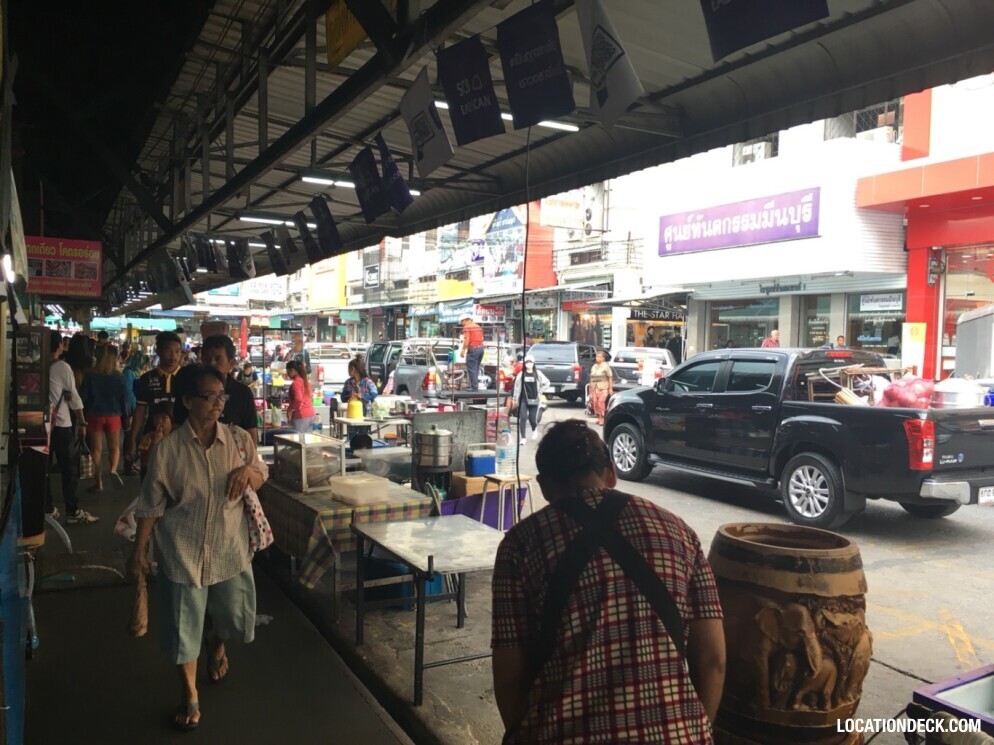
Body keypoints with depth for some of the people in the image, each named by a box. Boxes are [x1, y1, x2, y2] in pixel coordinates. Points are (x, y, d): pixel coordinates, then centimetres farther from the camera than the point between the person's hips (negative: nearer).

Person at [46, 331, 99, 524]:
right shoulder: (63, 367, -8)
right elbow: (73, 396, -7)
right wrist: (82, 421, 0)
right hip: (61, 423, -5)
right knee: (69, 468, 1)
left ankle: (47, 509, 17)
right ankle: (73, 511, 2)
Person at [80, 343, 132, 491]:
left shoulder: (90, 376, -7)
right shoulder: (119, 378, -7)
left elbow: (83, 397, -4)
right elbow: (125, 399, -4)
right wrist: (126, 416, 9)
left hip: (94, 416, 0)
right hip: (113, 416, 0)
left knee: (96, 449, 9)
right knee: (114, 447, 15)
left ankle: (99, 482, 12)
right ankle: (113, 469, -13)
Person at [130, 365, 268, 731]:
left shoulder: (239, 439, -7)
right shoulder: (167, 448, -13)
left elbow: (261, 479, 7)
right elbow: (151, 506, -4)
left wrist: (248, 471, -16)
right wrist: (139, 551, 0)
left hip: (230, 547, 2)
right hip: (183, 551, -2)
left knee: (235, 614, 16)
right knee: (184, 625, 7)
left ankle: (217, 644, 52)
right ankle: (190, 696, 29)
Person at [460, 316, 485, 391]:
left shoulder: (467, 327, -8)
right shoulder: (478, 326, 17)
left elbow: (467, 339, -18)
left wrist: (463, 350, -15)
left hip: (473, 349, -8)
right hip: (481, 348, 8)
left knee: (472, 369, -5)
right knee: (476, 368, 15)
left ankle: (474, 387, -7)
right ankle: (475, 385, 18)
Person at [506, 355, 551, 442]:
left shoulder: (538, 374, 0)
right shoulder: (521, 375, 1)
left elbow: (547, 383, 10)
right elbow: (517, 387, 3)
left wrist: (540, 391, 2)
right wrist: (515, 399, 3)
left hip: (534, 400, 0)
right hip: (524, 400, 0)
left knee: (533, 418, 3)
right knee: (523, 418, -10)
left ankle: (534, 429, 39)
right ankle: (523, 437, -4)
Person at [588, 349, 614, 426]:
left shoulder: (606, 366, 0)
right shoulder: (594, 367, 17)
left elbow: (610, 378, -3)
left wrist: (610, 388, -8)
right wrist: (590, 388, 16)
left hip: (603, 388, -6)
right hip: (594, 388, 6)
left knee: (601, 402, -14)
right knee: (595, 403, 1)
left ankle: (602, 418, -10)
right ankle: (598, 417, 10)